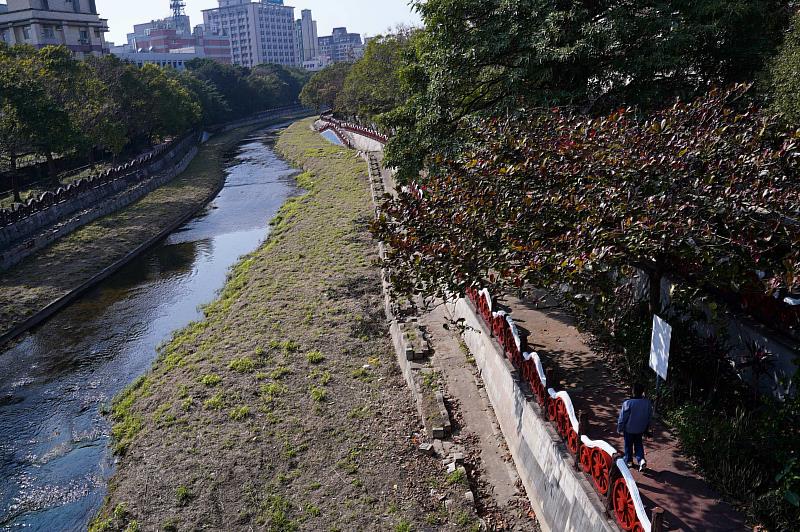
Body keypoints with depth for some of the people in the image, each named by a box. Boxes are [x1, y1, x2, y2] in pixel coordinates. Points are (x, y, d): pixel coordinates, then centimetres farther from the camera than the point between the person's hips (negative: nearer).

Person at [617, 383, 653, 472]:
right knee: (639, 444, 22)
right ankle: (641, 459, 5)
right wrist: (646, 430, 16)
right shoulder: (648, 403, -13)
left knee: (628, 445, 17)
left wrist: (620, 429, -1)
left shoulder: (628, 403, -28)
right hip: (640, 429, 3)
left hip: (629, 429, -3)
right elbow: (650, 417, 1)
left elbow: (622, 418, -18)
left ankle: (628, 461, 31)